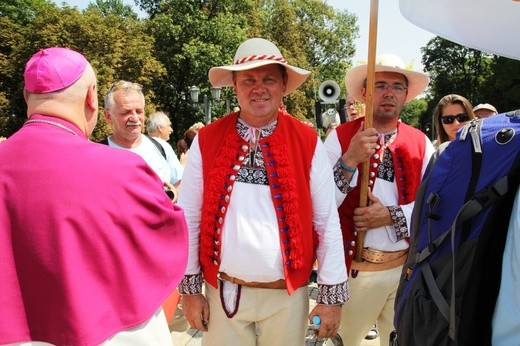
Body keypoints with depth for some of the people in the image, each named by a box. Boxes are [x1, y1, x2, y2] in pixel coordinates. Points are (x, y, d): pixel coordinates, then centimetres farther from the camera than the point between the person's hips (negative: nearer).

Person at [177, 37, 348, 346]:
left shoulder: (309, 143, -7)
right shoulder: (206, 140, -5)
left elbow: (327, 222, -4)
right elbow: (190, 218, 0)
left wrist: (332, 294, -2)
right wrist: (190, 288, 2)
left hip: (288, 293, 0)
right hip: (223, 291, 1)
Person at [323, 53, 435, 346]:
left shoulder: (421, 143, 2)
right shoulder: (341, 137, -7)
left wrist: (392, 216, -16)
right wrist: (349, 160, -25)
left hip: (407, 267, 3)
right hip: (354, 269, -2)